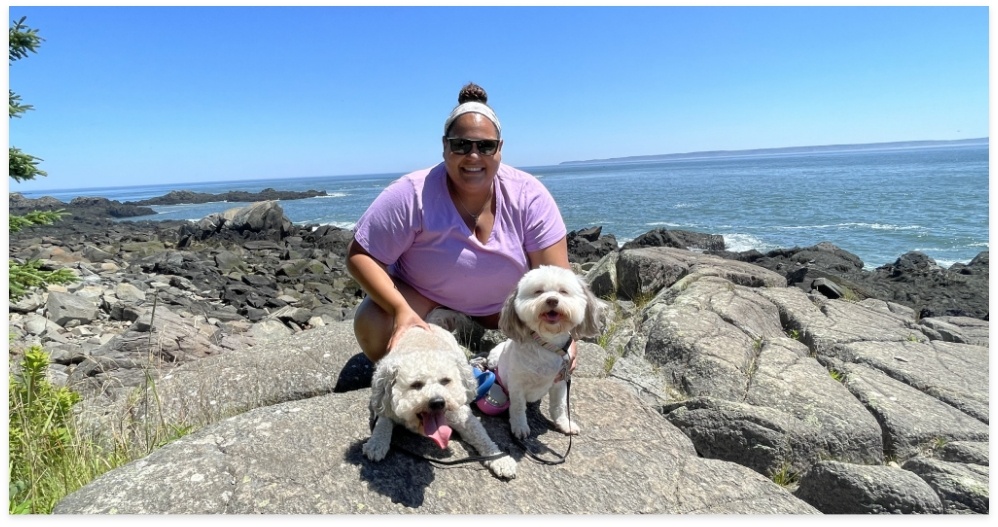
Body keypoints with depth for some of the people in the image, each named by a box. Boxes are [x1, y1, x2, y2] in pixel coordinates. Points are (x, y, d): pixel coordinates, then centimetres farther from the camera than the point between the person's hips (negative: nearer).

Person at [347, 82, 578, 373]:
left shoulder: (528, 195, -20)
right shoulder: (412, 196, -26)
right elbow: (360, 255, -21)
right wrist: (401, 309, -35)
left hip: (503, 307, 3)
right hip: (421, 298, -2)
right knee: (374, 327, -28)